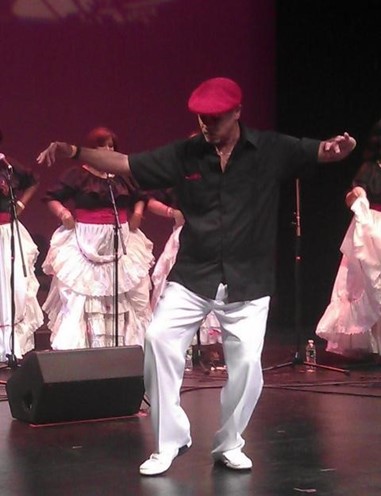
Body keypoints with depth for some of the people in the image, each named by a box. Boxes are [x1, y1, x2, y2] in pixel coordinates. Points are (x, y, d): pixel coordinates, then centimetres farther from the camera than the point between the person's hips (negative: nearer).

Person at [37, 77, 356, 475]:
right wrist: (75, 152, -13)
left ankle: (229, 445, 22)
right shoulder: (185, 154, -1)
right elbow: (125, 164, 0)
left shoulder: (271, 150, -5)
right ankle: (169, 441, 1)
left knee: (246, 362, -3)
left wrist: (336, 148, -34)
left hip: (247, 281, -1)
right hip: (191, 276, 1)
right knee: (158, 339, -13)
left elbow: (317, 152, -9)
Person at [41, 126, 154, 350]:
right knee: (81, 294, -8)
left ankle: (122, 345, 20)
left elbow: (140, 198, 24)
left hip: (119, 242, 5)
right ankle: (72, 347, -7)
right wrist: (62, 212, -21)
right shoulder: (78, 174, -4)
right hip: (86, 242, -5)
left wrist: (138, 212, 5)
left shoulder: (122, 176, 10)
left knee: (122, 295, 10)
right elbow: (51, 197, -5)